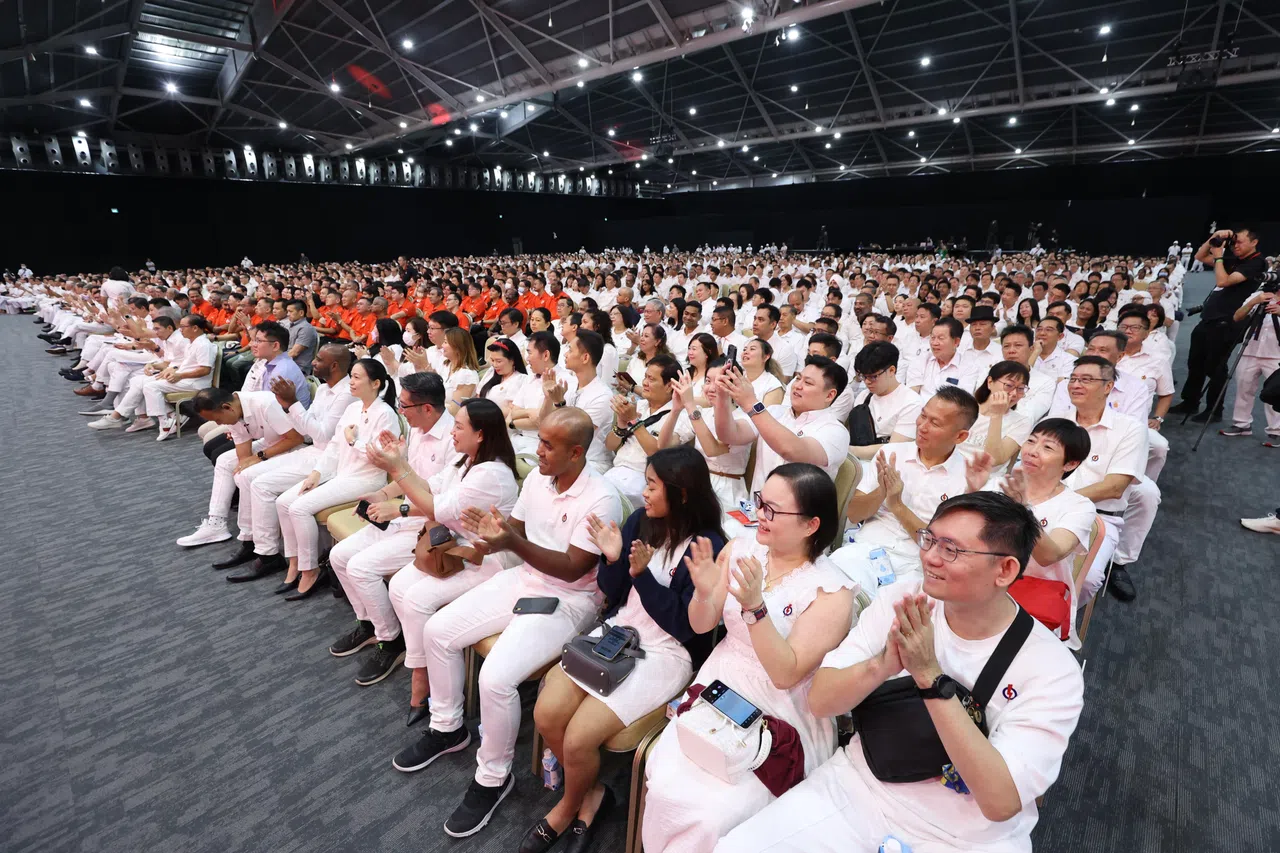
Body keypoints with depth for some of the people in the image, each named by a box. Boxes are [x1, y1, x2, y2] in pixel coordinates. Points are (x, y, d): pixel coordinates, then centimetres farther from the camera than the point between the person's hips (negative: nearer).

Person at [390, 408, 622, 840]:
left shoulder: (600, 500, -23)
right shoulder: (536, 477, -1)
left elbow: (572, 569, -24)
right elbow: (517, 531, 8)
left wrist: (512, 542, -32)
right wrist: (491, 530, -15)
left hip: (567, 601, -8)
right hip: (523, 580, 8)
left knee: (495, 678, -23)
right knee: (438, 631, 4)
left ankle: (493, 778, 7)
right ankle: (448, 728, 28)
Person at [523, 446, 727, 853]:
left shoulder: (707, 547, -16)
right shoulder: (640, 521, 0)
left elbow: (686, 626, -17)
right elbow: (611, 594, 6)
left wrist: (642, 574, -24)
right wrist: (612, 559, -14)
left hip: (666, 654, -6)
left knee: (578, 739, -15)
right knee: (546, 715, -10)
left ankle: (570, 806, 21)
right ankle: (592, 792, 18)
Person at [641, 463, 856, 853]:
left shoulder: (831, 591, -14)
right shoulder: (740, 549, -2)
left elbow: (786, 674, -18)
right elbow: (701, 626, 3)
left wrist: (755, 607, -31)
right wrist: (703, 592, -19)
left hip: (781, 720, -3)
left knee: (714, 816, -20)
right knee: (665, 789, -14)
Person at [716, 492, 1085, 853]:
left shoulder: (1052, 669, -14)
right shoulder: (901, 599, -8)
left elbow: (1001, 802, -22)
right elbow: (820, 700, -9)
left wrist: (930, 676, -29)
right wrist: (883, 664, -28)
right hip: (856, 789, 2)